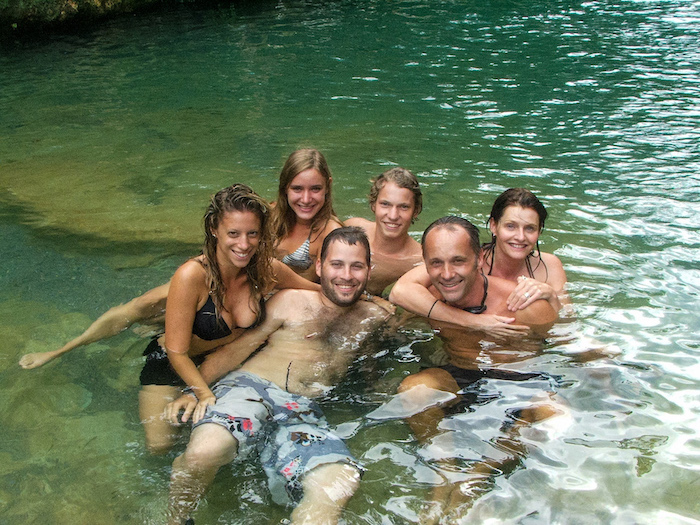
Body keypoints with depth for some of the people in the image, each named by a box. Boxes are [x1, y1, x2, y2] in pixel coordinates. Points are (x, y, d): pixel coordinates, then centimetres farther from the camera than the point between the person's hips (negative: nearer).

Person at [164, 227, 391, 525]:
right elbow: (237, 348, 6)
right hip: (251, 388, -1)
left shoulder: (373, 318, 23)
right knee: (203, 453, -34)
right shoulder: (290, 302, 13)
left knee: (340, 482, -34)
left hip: (304, 413, 1)